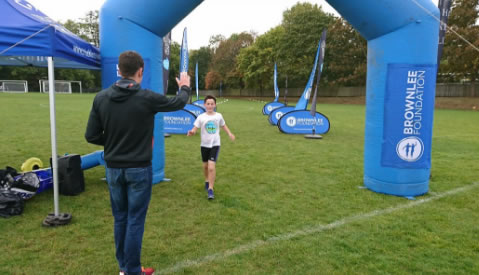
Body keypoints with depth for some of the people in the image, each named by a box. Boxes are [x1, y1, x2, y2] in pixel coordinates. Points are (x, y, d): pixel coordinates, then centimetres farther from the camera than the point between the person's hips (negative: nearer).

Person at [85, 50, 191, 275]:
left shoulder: (101, 98, -3)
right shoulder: (147, 98, -14)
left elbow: (91, 136, -1)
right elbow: (178, 103, 4)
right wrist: (185, 87, 25)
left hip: (113, 169, 4)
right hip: (139, 169, -4)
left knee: (120, 218, 16)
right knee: (135, 220, 6)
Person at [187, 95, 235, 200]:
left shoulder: (218, 116, -4)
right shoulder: (201, 117, -9)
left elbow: (223, 125, 15)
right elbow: (195, 129, -14)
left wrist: (230, 133, 6)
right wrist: (191, 132, -36)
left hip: (215, 144, -1)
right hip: (204, 144, 1)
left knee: (212, 166, -15)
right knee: (205, 165, 17)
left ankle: (210, 189, -6)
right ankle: (207, 181, 45)